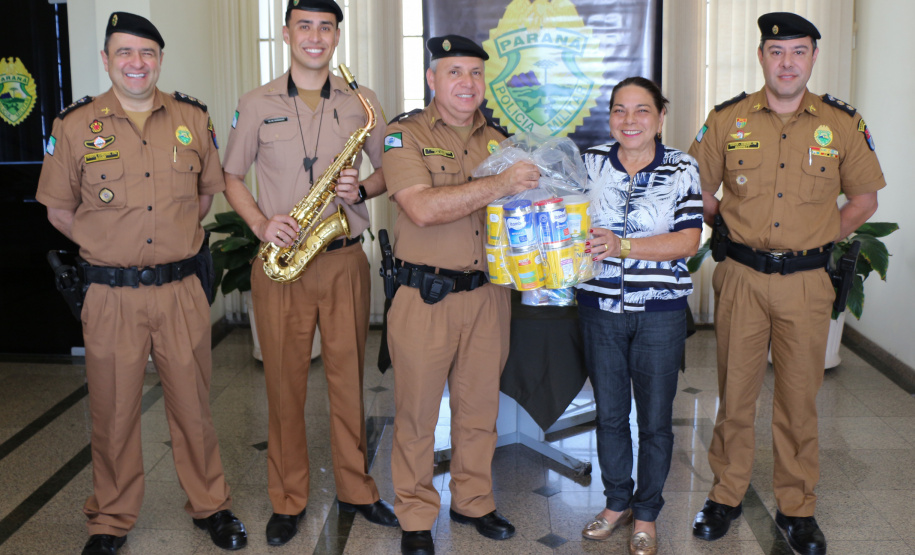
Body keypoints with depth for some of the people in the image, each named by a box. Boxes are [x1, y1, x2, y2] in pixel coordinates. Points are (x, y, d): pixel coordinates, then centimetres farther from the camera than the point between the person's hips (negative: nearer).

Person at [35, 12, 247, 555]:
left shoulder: (193, 118, 4)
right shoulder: (76, 125, -1)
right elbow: (59, 208, 7)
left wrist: (180, 234, 5)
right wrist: (105, 245, 0)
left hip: (182, 289, 1)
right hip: (112, 292, -1)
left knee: (193, 404, 11)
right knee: (114, 411, 10)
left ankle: (211, 505, 29)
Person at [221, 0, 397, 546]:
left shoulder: (361, 102, 6)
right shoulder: (257, 104, 4)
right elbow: (232, 177, 9)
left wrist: (363, 188, -9)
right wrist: (260, 222, -8)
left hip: (345, 261, 1)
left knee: (349, 378, 7)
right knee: (284, 382, 5)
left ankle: (357, 490, 23)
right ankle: (288, 501, 19)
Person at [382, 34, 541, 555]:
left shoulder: (498, 138, 11)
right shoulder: (406, 134, -5)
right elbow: (422, 208, -21)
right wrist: (498, 185, -24)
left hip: (488, 293, 5)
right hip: (425, 298, -4)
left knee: (480, 406, 15)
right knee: (418, 411, 6)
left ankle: (474, 500, 33)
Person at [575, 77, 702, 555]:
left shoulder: (682, 169, -5)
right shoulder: (591, 162, 1)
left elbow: (688, 240, -13)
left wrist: (623, 247, -24)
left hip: (660, 310, -2)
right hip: (601, 305, 2)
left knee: (655, 419, 8)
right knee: (609, 412, 14)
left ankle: (646, 515, 27)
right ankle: (617, 502, 34)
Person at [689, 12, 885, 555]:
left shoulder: (843, 123, 1)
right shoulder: (727, 119, 0)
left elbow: (864, 197, 12)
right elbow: (700, 189, 11)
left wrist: (822, 237, 3)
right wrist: (735, 230, 5)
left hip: (806, 282, 0)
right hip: (742, 277, 0)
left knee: (799, 397, 9)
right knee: (735, 392, 8)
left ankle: (797, 507, 24)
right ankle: (726, 495, 25)